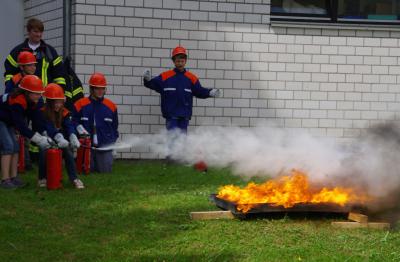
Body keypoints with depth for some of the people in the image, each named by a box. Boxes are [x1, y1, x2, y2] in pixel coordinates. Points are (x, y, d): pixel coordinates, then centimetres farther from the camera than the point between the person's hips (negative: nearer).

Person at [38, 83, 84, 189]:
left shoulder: (64, 112, -2)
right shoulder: (43, 113, -13)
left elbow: (69, 126, -18)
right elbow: (48, 128, -30)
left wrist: (73, 138, -42)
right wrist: (59, 138, -48)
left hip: (61, 141, 3)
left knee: (68, 151, -26)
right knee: (44, 152, -33)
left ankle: (74, 178, -22)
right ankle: (42, 178, -12)